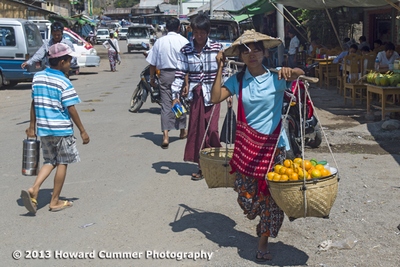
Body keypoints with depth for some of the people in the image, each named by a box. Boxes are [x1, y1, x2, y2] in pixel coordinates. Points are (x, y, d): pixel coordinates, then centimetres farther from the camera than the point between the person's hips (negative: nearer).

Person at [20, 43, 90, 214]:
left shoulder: (37, 77, 4)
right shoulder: (64, 83, -15)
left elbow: (34, 103, 10)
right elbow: (71, 110, -14)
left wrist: (32, 126, 17)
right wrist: (82, 131, -7)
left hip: (43, 129, 6)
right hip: (62, 130, -6)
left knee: (50, 161, 18)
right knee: (62, 163, 9)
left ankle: (33, 189, -4)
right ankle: (55, 201, 15)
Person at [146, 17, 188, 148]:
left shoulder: (159, 42, 3)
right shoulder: (184, 41, -4)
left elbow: (152, 63, 4)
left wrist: (152, 77, 14)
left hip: (165, 74, 1)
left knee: (166, 104, -2)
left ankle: (165, 135, -15)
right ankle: (182, 131, 30)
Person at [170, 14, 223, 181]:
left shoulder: (217, 48, -1)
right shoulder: (186, 51, 3)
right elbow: (180, 74, 2)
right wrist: (175, 96, -5)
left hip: (213, 94, -2)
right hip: (196, 95, 2)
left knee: (212, 129, -7)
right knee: (196, 130, 5)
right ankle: (202, 166, 16)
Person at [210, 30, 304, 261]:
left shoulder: (275, 78, -6)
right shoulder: (238, 80, 2)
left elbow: (301, 74, -22)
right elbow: (216, 97, -10)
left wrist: (291, 71, -43)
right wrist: (220, 69, -8)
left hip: (273, 144, -2)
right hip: (246, 144, 2)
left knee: (272, 193, 3)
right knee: (246, 194, 8)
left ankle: (264, 240, 22)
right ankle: (263, 221, 41)